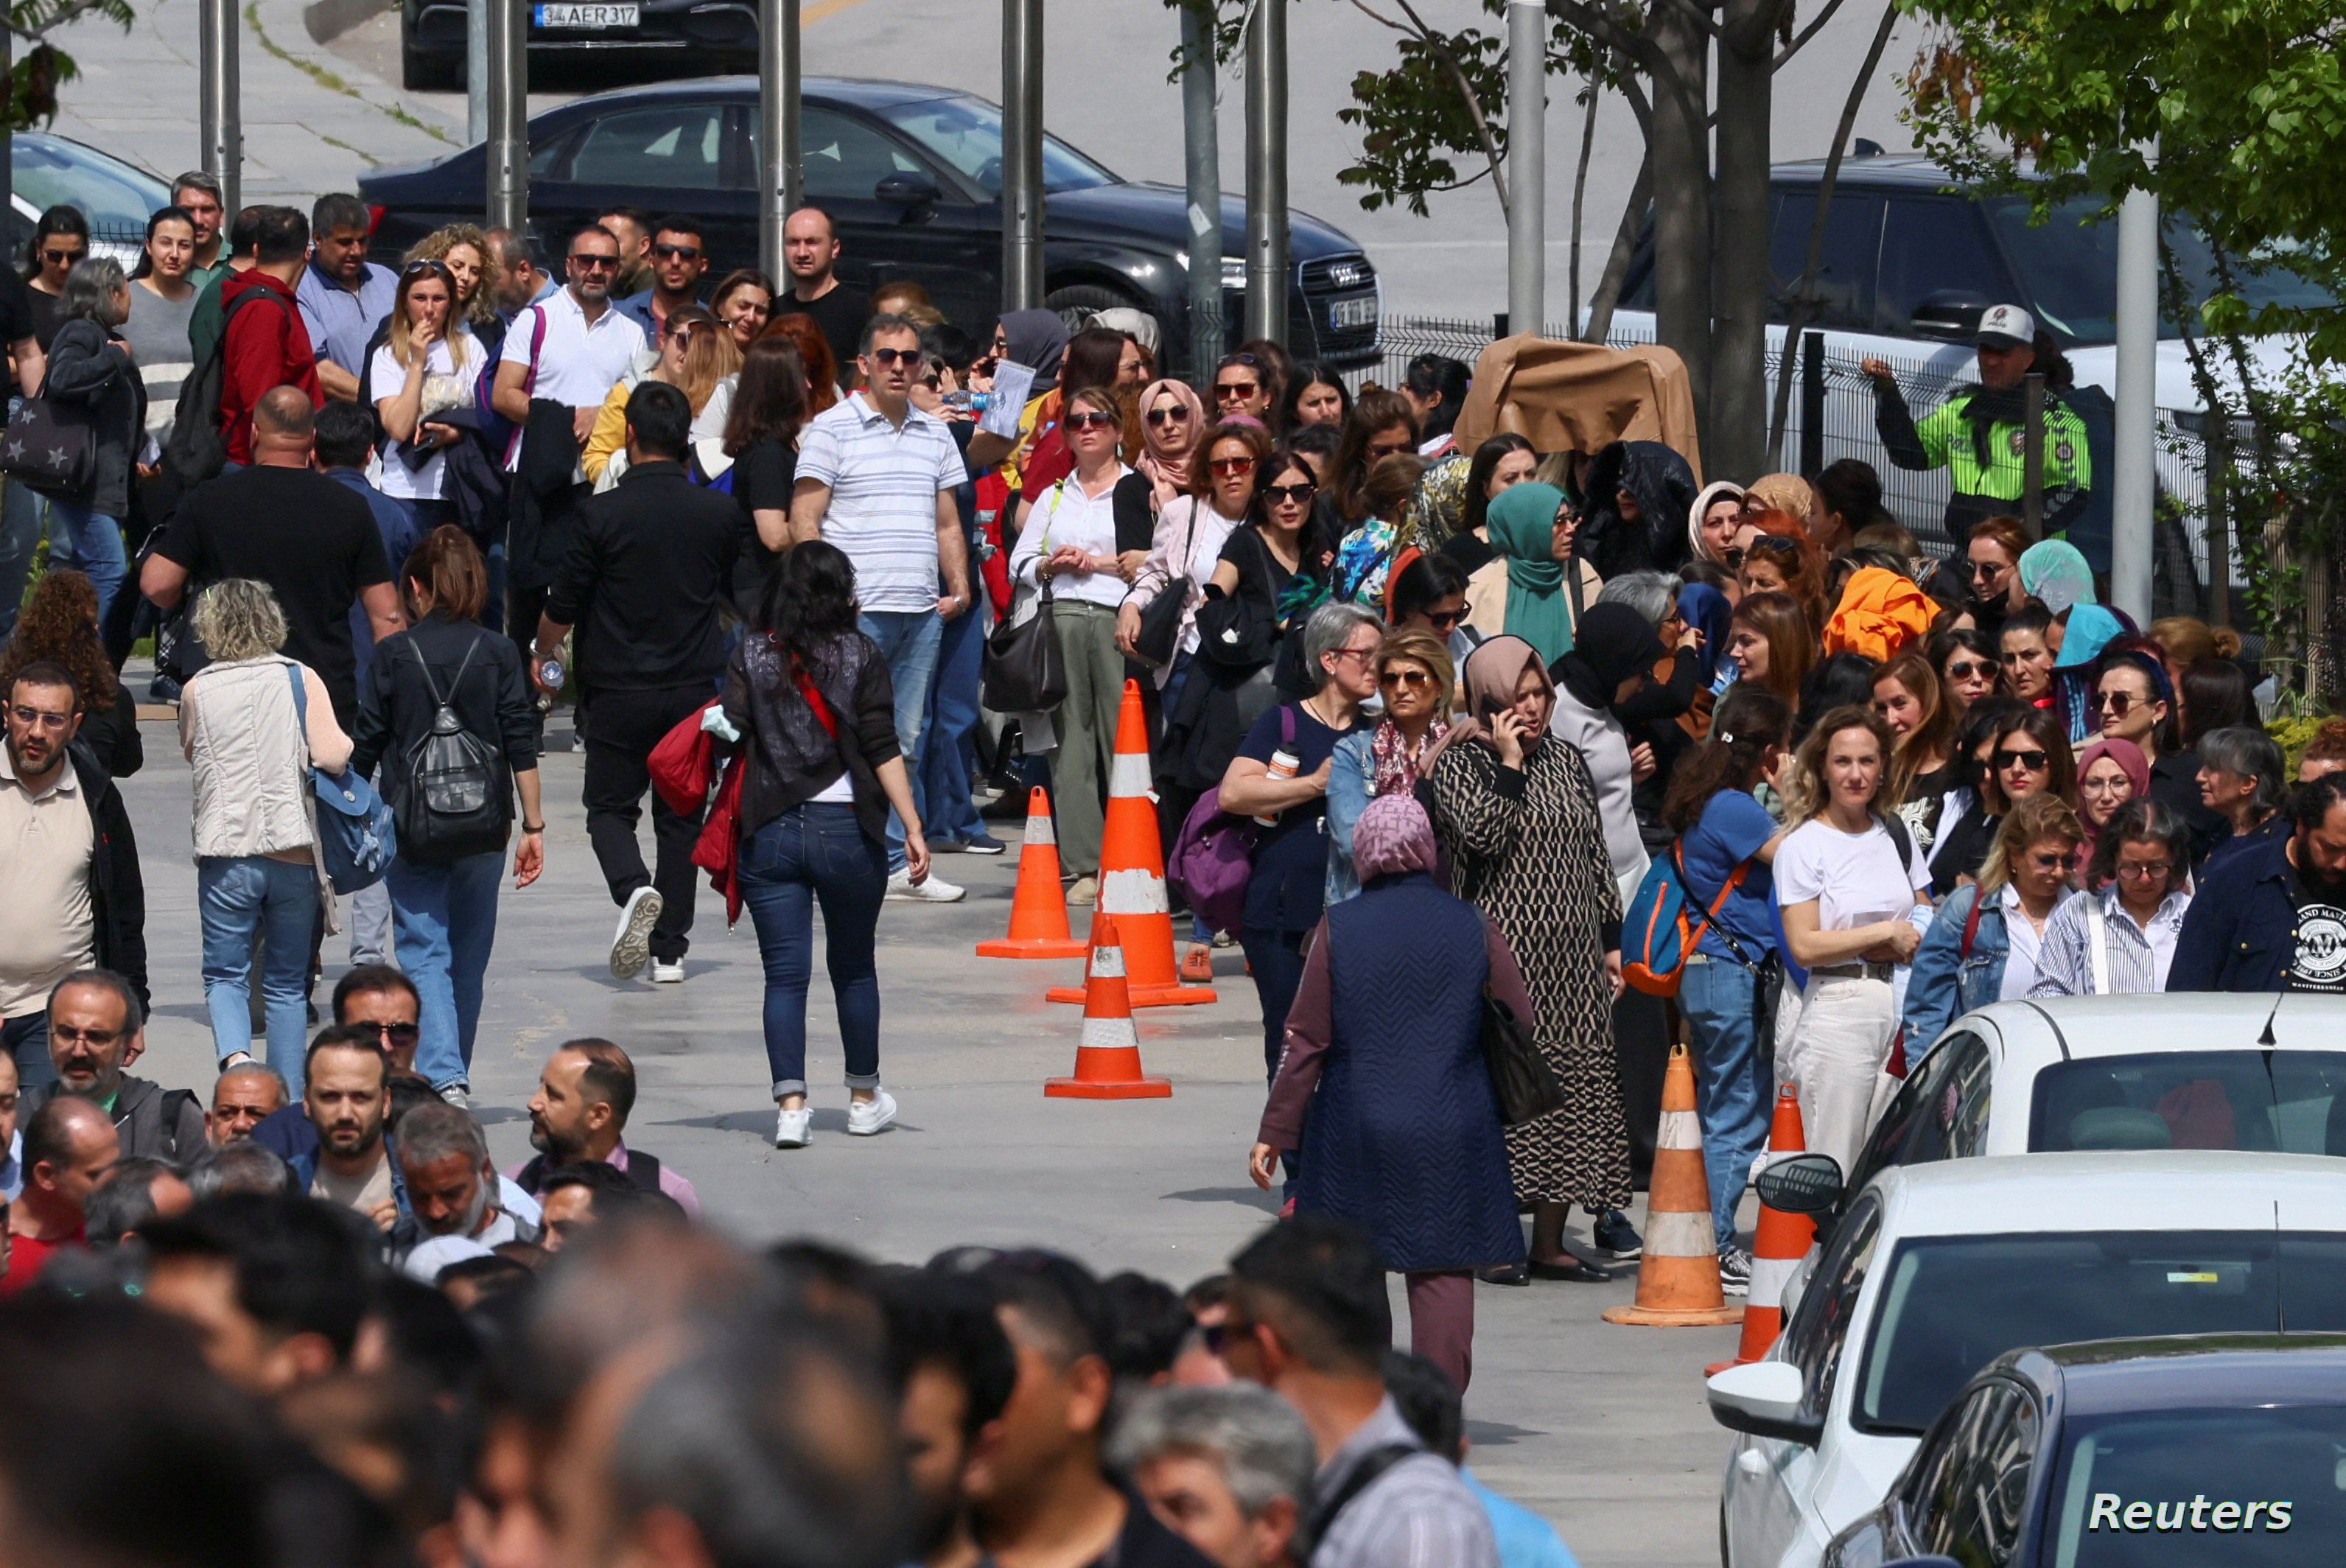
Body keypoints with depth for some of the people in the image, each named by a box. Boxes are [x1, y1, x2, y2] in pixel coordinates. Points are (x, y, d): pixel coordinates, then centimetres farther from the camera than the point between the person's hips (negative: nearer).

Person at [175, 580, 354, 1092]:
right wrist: (352, 743, 9)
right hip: (294, 852, 1)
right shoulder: (300, 679, -2)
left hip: (225, 853, -1)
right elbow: (330, 756, -11)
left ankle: (234, 1055, -21)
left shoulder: (198, 690, 2)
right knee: (287, 982, 12)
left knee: (224, 974, 7)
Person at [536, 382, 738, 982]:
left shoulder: (602, 514, -12)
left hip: (619, 687, -2)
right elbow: (741, 596, 14)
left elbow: (564, 605, -4)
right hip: (696, 687, 2)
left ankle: (634, 888, -20)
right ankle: (669, 949, 10)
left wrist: (545, 651, 16)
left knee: (610, 807, 10)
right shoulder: (720, 513, -3)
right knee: (680, 818, 11)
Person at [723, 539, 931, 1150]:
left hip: (770, 834, 0)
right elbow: (883, 750, -6)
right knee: (854, 968, 16)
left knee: (784, 975, 3)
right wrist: (913, 828, -5)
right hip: (846, 828, 0)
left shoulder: (750, 657, 1)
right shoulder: (860, 654, -1)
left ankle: (790, 1103, -8)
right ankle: (864, 1099, 26)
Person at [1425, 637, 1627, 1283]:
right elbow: (1484, 834, -19)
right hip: (1502, 952, -6)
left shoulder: (1567, 763, 15)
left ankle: (1550, 1241, 9)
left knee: (1572, 1085, 3)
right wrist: (1509, 764, -14)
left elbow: (1596, 857, 18)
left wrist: (1611, 940, 14)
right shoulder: (1460, 764, -2)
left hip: (1572, 957, 6)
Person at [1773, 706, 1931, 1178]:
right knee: (1836, 1172, -8)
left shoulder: (1896, 837, 14)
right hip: (1837, 1010, -4)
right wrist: (1887, 933, -7)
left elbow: (1924, 928, 19)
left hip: (1902, 1008, 4)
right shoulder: (1802, 847, -1)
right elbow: (1804, 946, -9)